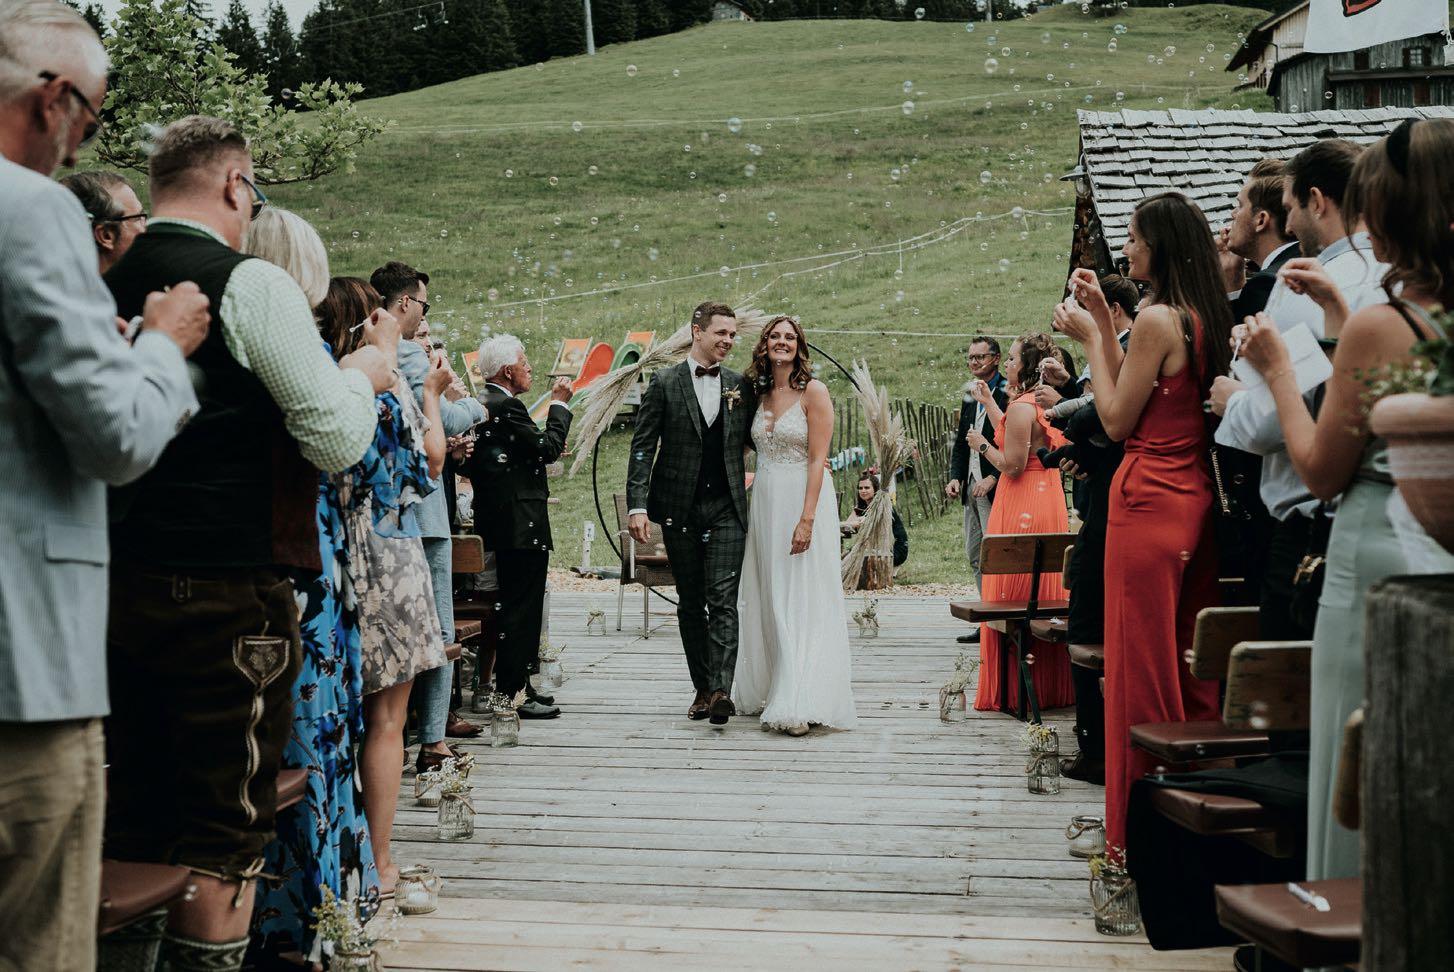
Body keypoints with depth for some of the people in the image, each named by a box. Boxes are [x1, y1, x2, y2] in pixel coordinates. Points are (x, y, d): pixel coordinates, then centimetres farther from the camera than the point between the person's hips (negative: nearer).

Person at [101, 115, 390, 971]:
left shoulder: (106, 291, 9)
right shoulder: (250, 283, -10)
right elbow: (340, 440, -12)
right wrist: (364, 373, 7)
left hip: (120, 584, 7)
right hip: (227, 594, -6)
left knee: (133, 823, 15)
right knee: (224, 830, 3)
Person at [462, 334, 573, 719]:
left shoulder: (479, 405, 12)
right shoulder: (507, 406, -17)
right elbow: (549, 447, -17)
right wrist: (559, 405, -4)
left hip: (495, 521, 10)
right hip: (522, 524, -10)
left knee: (513, 605, 17)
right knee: (522, 607, -5)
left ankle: (512, 686, 24)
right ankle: (512, 693, -2)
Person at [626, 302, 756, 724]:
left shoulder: (741, 385, 8)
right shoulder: (664, 383, 0)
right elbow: (643, 447, -3)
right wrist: (637, 505, -11)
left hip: (726, 507, 0)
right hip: (679, 509, 0)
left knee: (723, 600, -10)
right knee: (690, 604, 8)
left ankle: (721, 690, -17)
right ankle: (703, 688, 17)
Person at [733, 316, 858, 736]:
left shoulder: (813, 391, -7)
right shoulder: (760, 394, 11)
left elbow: (818, 459, -14)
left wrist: (806, 519, -20)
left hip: (803, 501, -6)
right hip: (765, 504, 6)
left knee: (802, 603, -6)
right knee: (766, 602, 10)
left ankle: (801, 705, -6)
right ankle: (766, 691, 19)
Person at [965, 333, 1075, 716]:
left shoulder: (1021, 407, -17)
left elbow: (1012, 464, -20)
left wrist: (982, 446, -4)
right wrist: (989, 404, 28)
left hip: (1022, 510, -9)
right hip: (1048, 501, 9)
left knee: (1013, 597, -3)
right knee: (1045, 594, 13)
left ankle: (1012, 690, 1)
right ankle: (1050, 685, 19)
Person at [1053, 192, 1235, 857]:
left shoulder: (1158, 318, -15)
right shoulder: (1207, 316, 11)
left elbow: (1117, 420, -10)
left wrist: (1091, 337, -2)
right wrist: (1103, 320, 16)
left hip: (1149, 501, -9)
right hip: (1195, 497, 9)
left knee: (1144, 659, -1)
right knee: (1189, 659, 13)